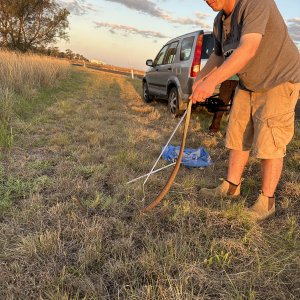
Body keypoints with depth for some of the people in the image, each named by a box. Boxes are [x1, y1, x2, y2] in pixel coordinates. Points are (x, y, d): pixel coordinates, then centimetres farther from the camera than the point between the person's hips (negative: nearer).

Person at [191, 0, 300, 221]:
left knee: (269, 142, -8)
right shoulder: (220, 20, 3)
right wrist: (200, 79, -1)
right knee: (238, 136, 8)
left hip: (280, 80, -8)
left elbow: (248, 49, -37)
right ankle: (231, 187, 21)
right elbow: (218, 55, 15)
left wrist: (212, 81, -45)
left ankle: (266, 202, 6)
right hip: (249, 84, 8)